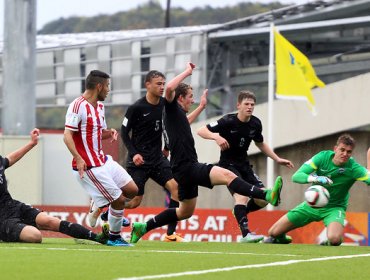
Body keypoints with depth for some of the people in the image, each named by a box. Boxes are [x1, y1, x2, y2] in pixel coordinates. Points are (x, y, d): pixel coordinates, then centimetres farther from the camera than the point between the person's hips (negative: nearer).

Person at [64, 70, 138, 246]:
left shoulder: (100, 106, 14)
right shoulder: (78, 106, -16)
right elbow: (67, 135, -21)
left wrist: (109, 133, 1)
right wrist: (78, 159, -31)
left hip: (103, 160, 9)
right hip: (88, 166, -9)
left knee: (132, 190, 9)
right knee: (118, 199, -6)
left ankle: (112, 214, 30)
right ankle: (114, 237, 11)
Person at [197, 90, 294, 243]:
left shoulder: (255, 123, 0)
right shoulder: (228, 121, -17)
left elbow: (260, 143, 21)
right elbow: (201, 131, -18)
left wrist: (277, 159, 15)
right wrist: (216, 136, -37)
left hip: (244, 164, 6)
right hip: (228, 164, -6)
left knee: (263, 199, -3)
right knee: (242, 195, -29)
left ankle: (240, 212, 25)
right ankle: (245, 234, -33)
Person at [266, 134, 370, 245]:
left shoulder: (354, 168, -19)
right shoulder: (323, 157, -15)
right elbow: (296, 176, -20)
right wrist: (315, 179, -39)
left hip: (334, 208, -2)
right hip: (313, 204, 2)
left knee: (334, 239, -35)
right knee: (273, 232, -2)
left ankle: (328, 242, 2)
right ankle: (281, 240, 36)